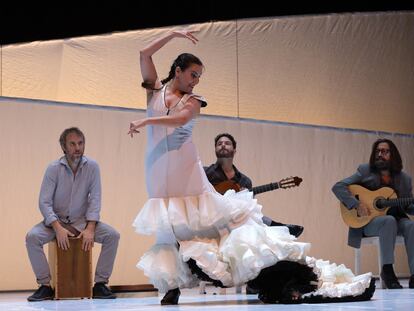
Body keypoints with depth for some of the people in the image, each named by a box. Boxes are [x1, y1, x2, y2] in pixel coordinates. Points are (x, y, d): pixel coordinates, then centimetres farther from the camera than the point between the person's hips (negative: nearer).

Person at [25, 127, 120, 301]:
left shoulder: (92, 167, -6)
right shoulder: (54, 169, -10)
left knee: (112, 235, -21)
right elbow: (44, 202, -13)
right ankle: (45, 285, -17)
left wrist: (90, 229, -22)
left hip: (82, 220, 1)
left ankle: (100, 284, -12)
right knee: (32, 237, -28)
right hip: (56, 220, -1)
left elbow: (95, 199, -9)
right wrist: (58, 229, -26)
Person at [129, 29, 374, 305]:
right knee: (167, 227, 5)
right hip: (159, 169, 1)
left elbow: (181, 119, -18)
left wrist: (146, 122, -22)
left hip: (185, 166, -1)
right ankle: (172, 285, 10)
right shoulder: (155, 90, 9)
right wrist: (174, 35, 1)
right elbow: (145, 54, 1)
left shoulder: (191, 101, 5)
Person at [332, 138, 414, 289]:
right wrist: (357, 204, -19)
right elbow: (338, 187, -6)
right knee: (389, 221, -36)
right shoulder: (365, 171, 2)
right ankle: (387, 270, -32)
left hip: (396, 220, 3)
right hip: (368, 221, -3)